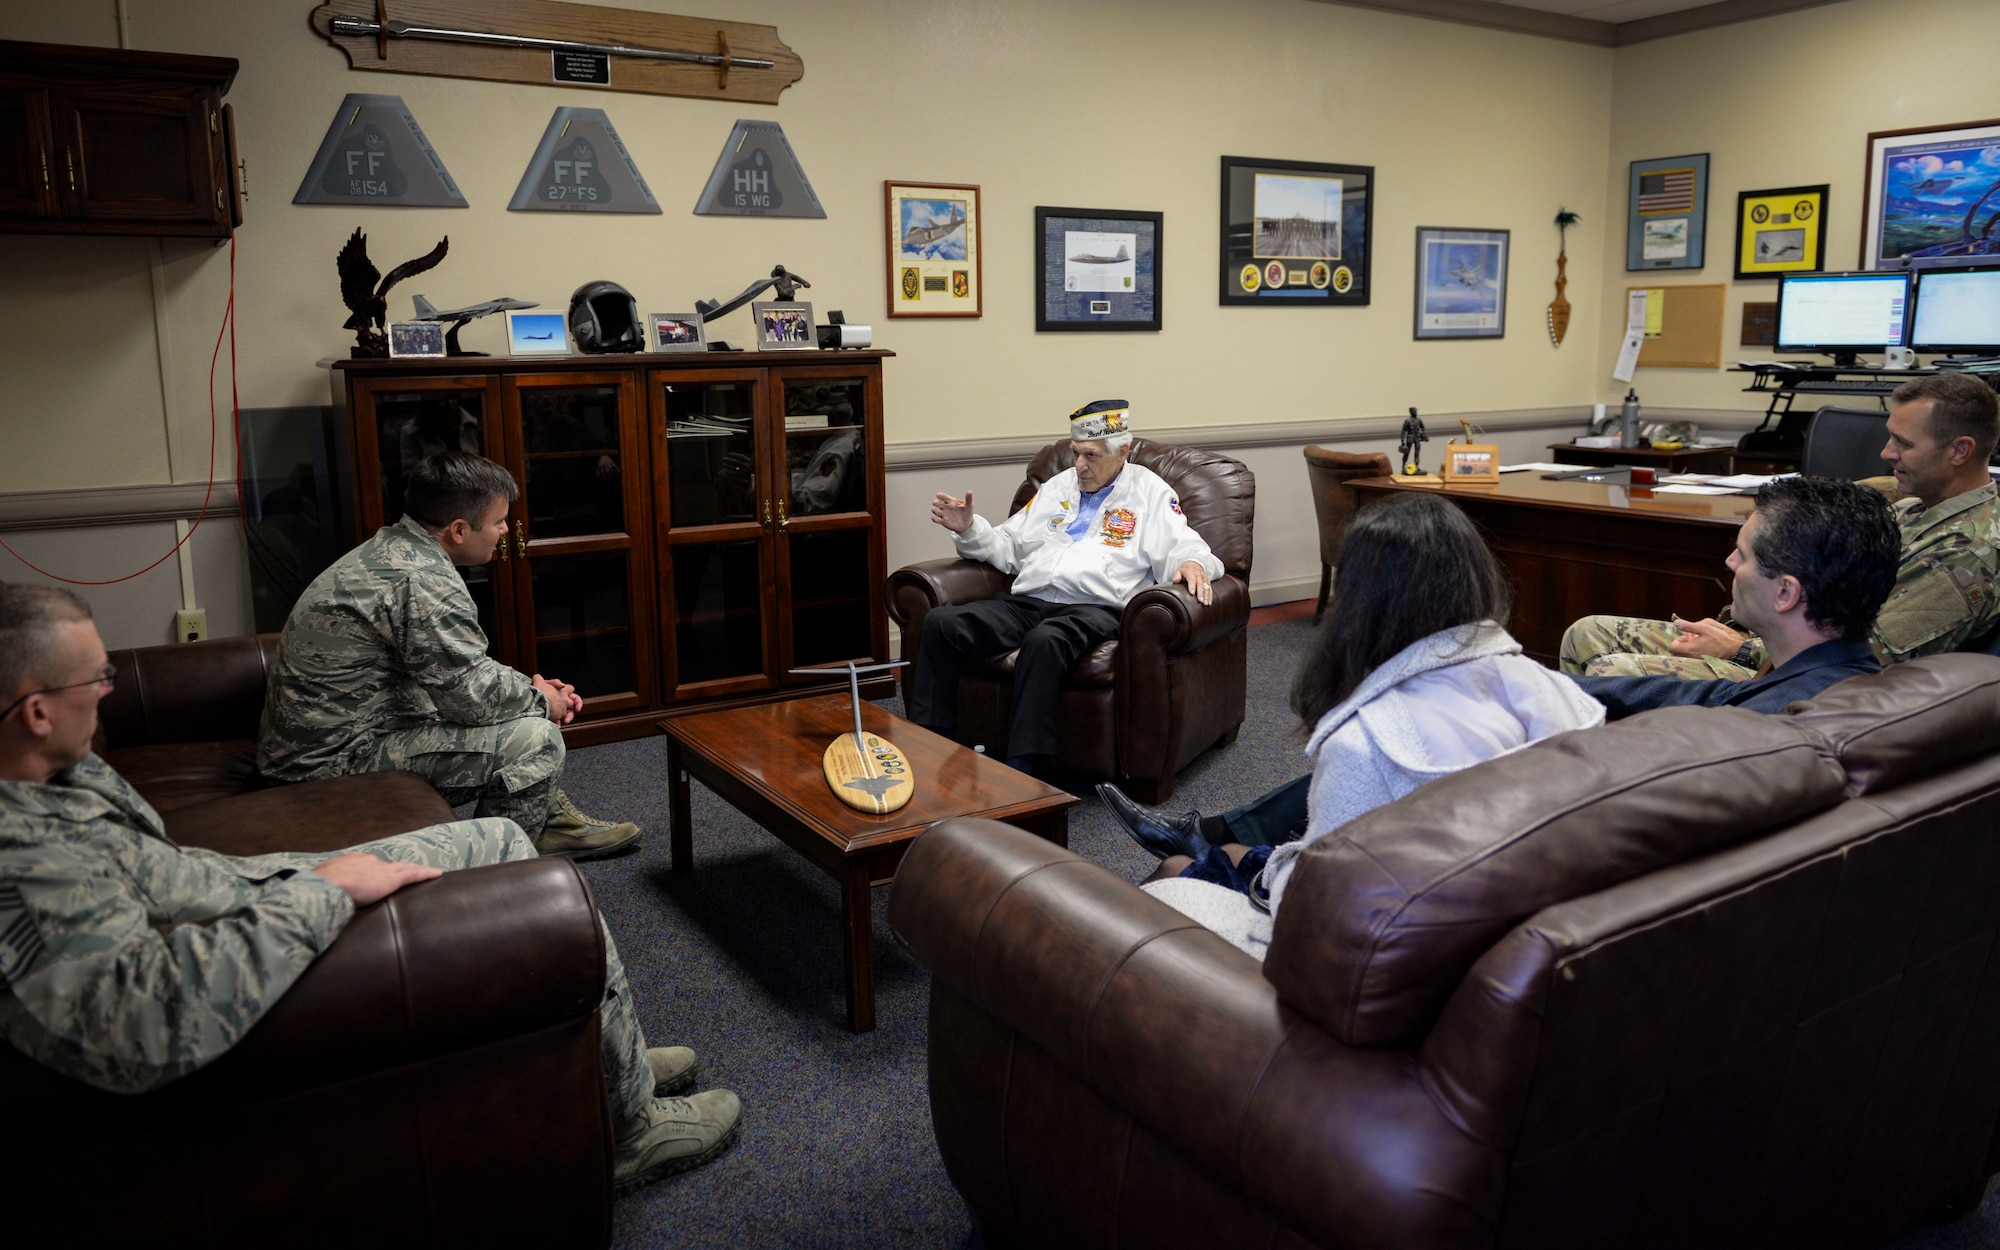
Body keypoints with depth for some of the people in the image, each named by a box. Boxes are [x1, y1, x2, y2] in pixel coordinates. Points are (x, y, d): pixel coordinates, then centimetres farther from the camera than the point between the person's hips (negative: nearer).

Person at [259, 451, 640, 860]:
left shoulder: (391, 548, 9)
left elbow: (460, 667, 18)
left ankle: (552, 824, 27)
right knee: (536, 738, -16)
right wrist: (540, 700, -3)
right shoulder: (422, 582, -25)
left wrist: (529, 686, 7)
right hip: (337, 758, -11)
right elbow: (474, 696, -22)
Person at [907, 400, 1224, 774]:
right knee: (940, 623, -19)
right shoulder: (1058, 486, 27)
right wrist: (968, 529, 9)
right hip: (1026, 602, 5)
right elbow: (1008, 548, 28)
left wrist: (1192, 563, -22)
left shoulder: (1150, 492, 14)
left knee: (1044, 641, -40)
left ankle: (1020, 768, -37)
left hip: (1094, 608, -5)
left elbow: (1182, 549, 3)